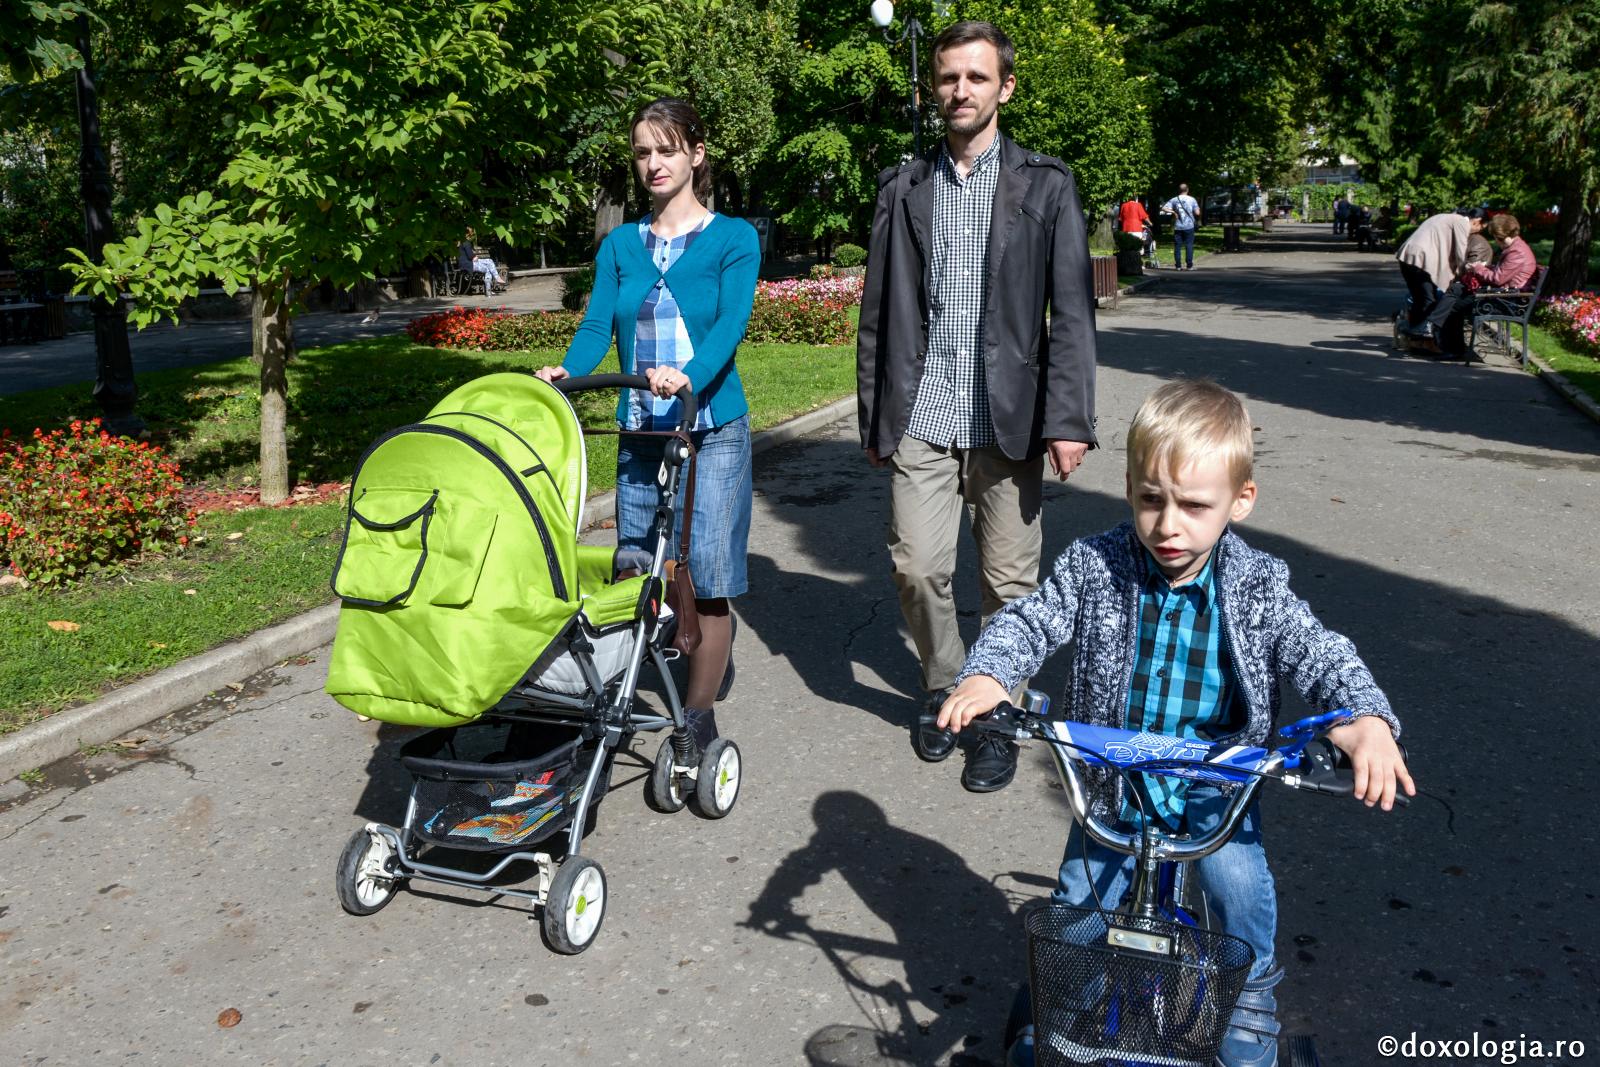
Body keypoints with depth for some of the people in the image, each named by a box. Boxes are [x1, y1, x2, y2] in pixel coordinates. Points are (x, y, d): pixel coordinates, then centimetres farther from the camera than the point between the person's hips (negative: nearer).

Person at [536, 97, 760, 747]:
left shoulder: (732, 238, 0)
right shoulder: (620, 245, 11)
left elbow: (732, 322, -16)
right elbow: (598, 324, -1)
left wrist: (690, 376, -35)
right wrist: (566, 371, -22)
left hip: (711, 429, -4)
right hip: (638, 431, 4)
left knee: (706, 574, -5)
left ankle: (698, 715, 8)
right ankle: (710, 651, 36)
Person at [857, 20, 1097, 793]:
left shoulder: (1045, 186, 4)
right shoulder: (903, 187, 10)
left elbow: (1072, 312, -1)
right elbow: (878, 313, 10)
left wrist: (1068, 419, -10)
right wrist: (873, 417, 8)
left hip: (1008, 418, -1)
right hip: (921, 419, 2)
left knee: (1008, 582, 5)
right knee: (917, 568, 0)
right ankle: (944, 690, 25)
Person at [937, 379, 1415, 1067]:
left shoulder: (1257, 586, -12)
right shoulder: (1094, 567, -13)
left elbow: (1321, 656, -13)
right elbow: (1028, 622, -13)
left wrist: (1368, 720, -34)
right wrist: (986, 675, -34)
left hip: (1217, 780, 0)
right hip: (1114, 774, 1)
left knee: (1239, 884, -18)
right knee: (1080, 899, 4)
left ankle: (1250, 995, 14)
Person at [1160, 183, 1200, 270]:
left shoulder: (1174, 200, 1)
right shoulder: (1191, 199, -3)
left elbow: (1163, 208, -8)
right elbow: (1197, 213, -6)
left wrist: (1173, 212, 0)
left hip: (1177, 227, 1)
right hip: (1189, 226, -1)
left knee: (1177, 246, 5)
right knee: (1189, 246, 2)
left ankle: (1178, 266, 4)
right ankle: (1189, 265, -1)